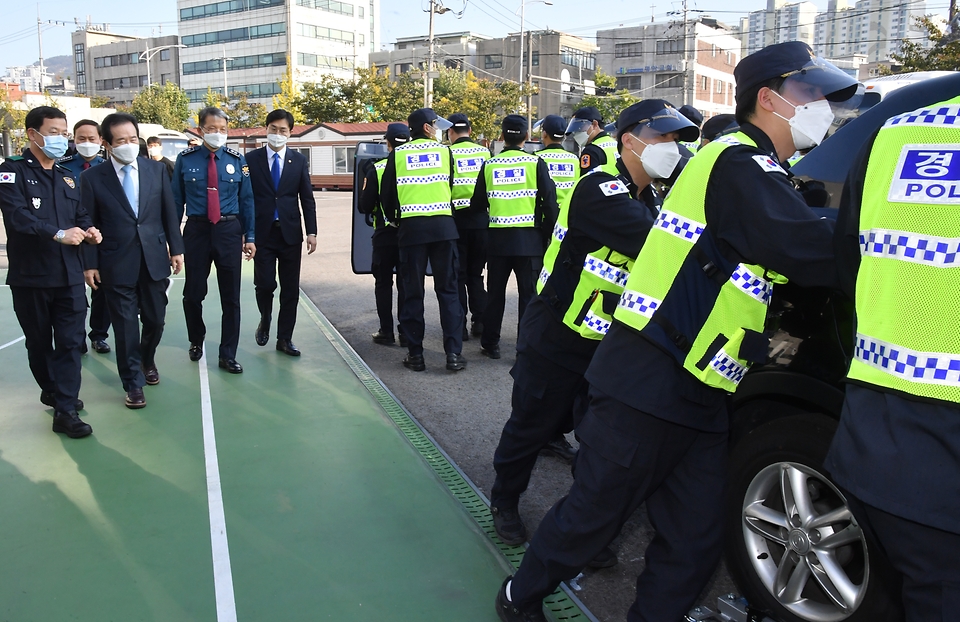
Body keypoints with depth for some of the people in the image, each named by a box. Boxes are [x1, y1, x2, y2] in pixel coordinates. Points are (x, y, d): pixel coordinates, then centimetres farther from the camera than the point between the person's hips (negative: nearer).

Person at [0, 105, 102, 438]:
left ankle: (65, 409, 2)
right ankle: (52, 390, 32)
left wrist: (88, 229, -9)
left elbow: (80, 214, 14)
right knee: (39, 341, 12)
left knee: (70, 341, -2)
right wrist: (58, 234, -30)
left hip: (69, 273, 4)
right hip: (30, 275, -4)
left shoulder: (67, 177, 15)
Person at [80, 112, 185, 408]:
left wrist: (176, 248, 3)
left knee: (155, 319, 12)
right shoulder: (92, 177, -3)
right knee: (125, 326, 3)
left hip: (155, 259, 2)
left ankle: (147, 361, 40)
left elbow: (169, 212, 7)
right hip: (117, 263, -2)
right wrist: (90, 263, -3)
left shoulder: (156, 169, 4)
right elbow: (89, 224, -1)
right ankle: (133, 383, 17)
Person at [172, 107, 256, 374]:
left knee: (231, 296, 5)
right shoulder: (186, 159, 0)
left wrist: (250, 237, 1)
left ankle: (228, 355, 16)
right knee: (193, 292, 9)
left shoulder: (237, 160, 2)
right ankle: (196, 340, 36)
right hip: (196, 230, 0)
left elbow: (247, 200, 4)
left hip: (229, 230, 1)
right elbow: (176, 200, 3)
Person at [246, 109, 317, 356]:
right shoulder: (251, 159, 2)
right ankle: (265, 320, 26)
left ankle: (285, 338, 15)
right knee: (265, 283, -5)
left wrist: (311, 232, -2)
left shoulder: (299, 161, 6)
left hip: (290, 233, 2)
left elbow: (307, 198, 6)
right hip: (263, 232, -1)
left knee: (291, 289, 3)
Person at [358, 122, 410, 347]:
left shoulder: (377, 170, -9)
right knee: (406, 284, 10)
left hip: (385, 235, -2)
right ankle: (406, 333, 11)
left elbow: (364, 206, -8)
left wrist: (365, 188, 12)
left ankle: (386, 332, 12)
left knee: (383, 284, 11)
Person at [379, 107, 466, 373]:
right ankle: (454, 353, 1)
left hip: (411, 227, 0)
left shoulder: (397, 154, 4)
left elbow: (386, 195, 7)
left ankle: (415, 354, 7)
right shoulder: (444, 151, 5)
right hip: (443, 226, 0)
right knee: (448, 290, 4)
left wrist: (394, 219, 24)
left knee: (412, 292, 6)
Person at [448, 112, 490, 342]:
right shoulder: (484, 152, 3)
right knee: (476, 273, 14)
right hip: (481, 218, 3)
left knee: (458, 274, 5)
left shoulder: (448, 153, -6)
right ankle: (479, 322, 12)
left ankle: (460, 326, 4)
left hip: (457, 218, -3)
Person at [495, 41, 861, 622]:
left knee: (697, 537, 11)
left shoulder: (753, 169, 18)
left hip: (698, 395, 9)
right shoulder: (740, 163, -14)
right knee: (595, 513, 7)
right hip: (652, 383, -9)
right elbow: (819, 255, -23)